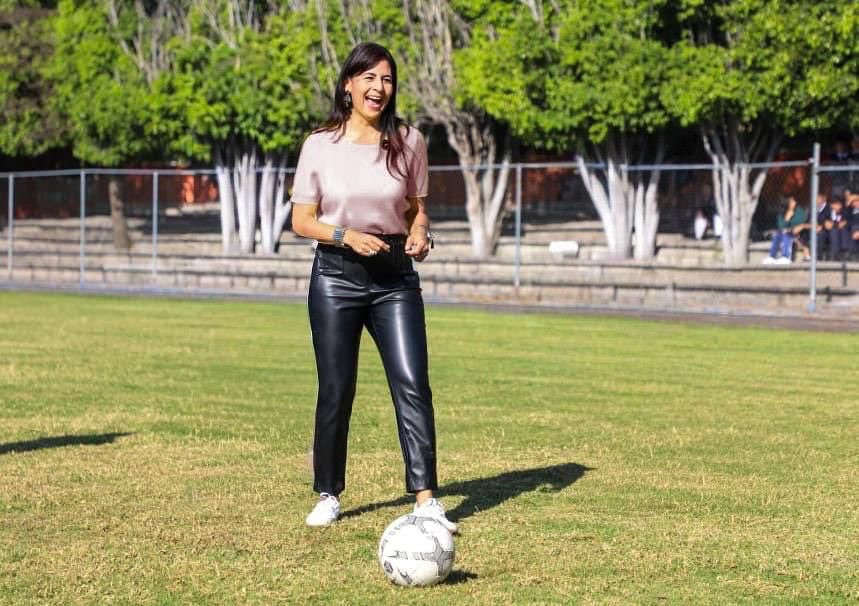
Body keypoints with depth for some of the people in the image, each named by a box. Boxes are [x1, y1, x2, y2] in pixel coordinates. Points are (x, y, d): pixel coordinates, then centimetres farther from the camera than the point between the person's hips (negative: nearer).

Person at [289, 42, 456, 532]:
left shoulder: (409, 141, 2)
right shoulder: (320, 145, -2)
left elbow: (417, 209, 12)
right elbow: (302, 220, 0)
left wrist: (420, 235, -10)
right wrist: (346, 235, -17)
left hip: (395, 276, 1)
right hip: (337, 276, -1)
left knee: (412, 382, -10)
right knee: (336, 390, 3)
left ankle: (426, 499, -11)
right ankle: (329, 496, 18)